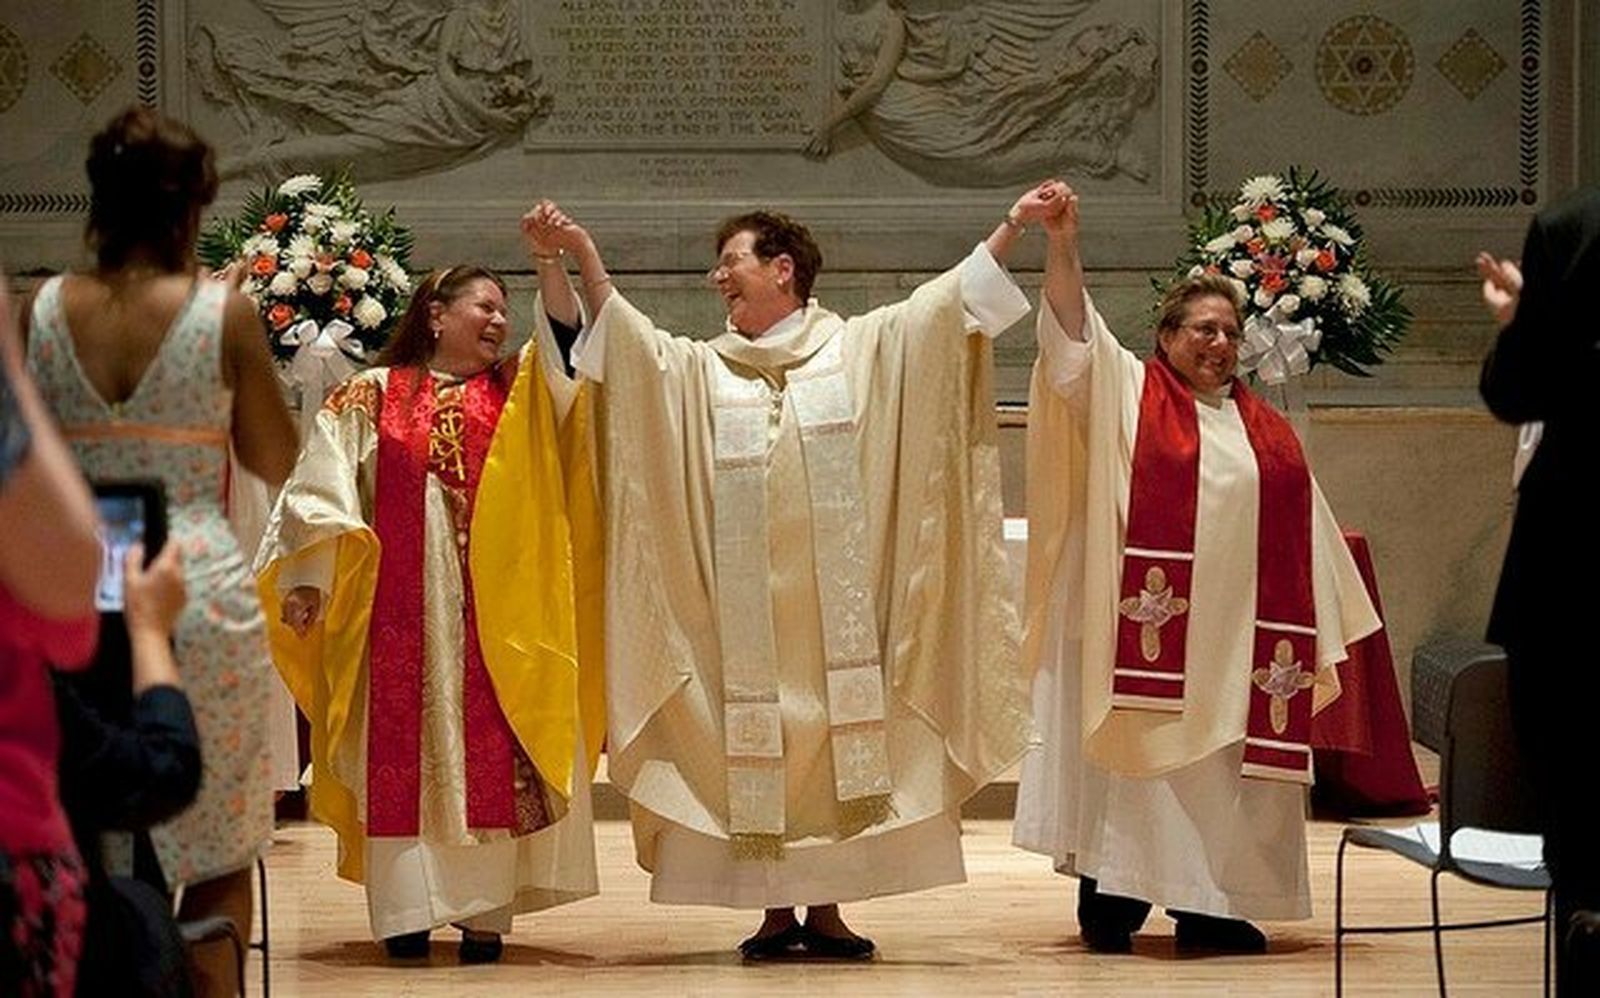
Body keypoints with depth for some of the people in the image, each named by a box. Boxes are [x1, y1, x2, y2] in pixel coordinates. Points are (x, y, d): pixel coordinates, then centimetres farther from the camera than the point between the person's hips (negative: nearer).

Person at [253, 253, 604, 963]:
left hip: (492, 616, 2)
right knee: (403, 757, -3)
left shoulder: (515, 394, 14)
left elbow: (567, 351, -2)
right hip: (401, 615, -1)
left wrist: (550, 263, -13)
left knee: (489, 757, -3)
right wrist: (308, 578, -10)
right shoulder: (372, 397, 7)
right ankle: (409, 910, 0)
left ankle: (485, 911, -1)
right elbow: (322, 486, 1)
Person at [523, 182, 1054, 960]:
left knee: (839, 738, -1)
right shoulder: (700, 370, 14)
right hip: (746, 602, 2)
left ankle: (827, 908, 5)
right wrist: (583, 255, -11)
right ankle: (775, 912, 5)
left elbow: (945, 302, 2)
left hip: (835, 598, -2)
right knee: (756, 749, 0)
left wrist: (1011, 228, -8)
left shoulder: (861, 348, 8)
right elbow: (627, 341, 2)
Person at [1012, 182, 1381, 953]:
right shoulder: (1126, 393, 4)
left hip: (1235, 631, 4)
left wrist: (1314, 636, 12)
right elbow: (1073, 330, -11)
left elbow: (1300, 542, 17)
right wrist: (1062, 245, -25)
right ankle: (1110, 901, 1)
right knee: (1137, 753, -4)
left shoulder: (1266, 431, 15)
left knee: (1219, 765, 4)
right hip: (1145, 629, -4)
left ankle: (1207, 907, 10)